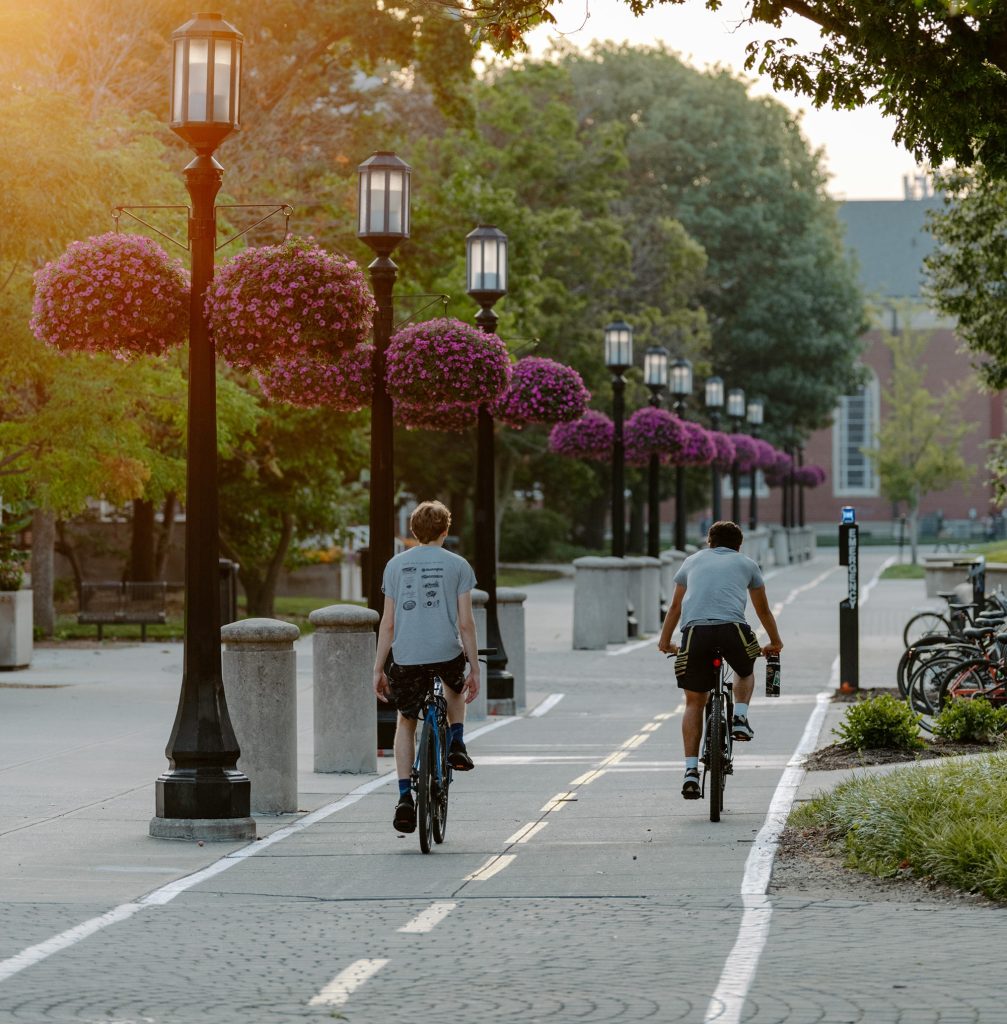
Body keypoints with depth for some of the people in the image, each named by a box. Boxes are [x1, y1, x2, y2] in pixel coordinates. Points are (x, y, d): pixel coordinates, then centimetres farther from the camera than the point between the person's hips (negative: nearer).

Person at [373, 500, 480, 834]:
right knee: (456, 688, 35)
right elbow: (466, 623, -1)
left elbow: (388, 623, 5)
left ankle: (405, 797, 6)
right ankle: (456, 745, 18)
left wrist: (378, 669, 10)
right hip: (447, 653, -1)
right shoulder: (457, 565, 2)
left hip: (406, 657, 1)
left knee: (405, 722, 18)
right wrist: (475, 670, 4)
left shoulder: (396, 565, 7)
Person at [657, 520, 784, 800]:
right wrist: (775, 643, 52)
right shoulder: (747, 564, 26)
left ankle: (691, 770, 3)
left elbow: (675, 608, 37)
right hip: (733, 628, -1)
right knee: (746, 671, 33)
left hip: (695, 631, 1)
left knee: (694, 703, 13)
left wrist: (665, 642, 50)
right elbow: (763, 610, 37)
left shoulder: (693, 561, 29)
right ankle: (740, 718, 10)